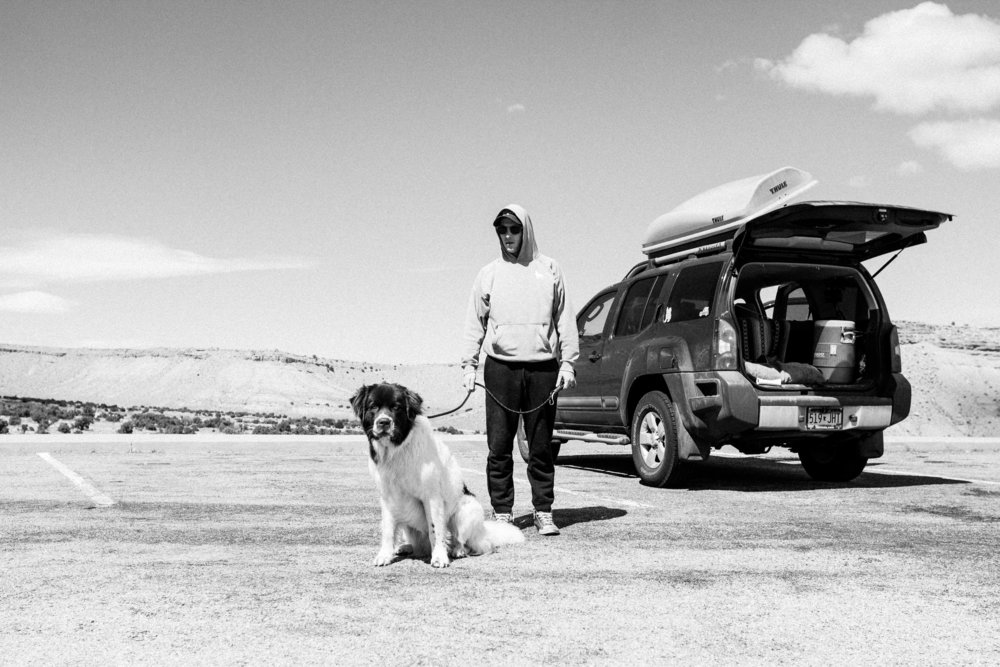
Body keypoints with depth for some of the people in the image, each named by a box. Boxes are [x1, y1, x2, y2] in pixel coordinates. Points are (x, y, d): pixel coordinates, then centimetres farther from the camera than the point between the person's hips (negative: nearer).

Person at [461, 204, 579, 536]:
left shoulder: (549, 269, 9)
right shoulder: (489, 273, 10)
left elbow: (564, 319, 10)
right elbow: (475, 322, 11)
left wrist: (567, 362, 2)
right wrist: (469, 365, 2)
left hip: (542, 368, 0)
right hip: (501, 368, 0)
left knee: (541, 446, 3)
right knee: (499, 446, 0)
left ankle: (544, 512, 10)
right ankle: (502, 514, 7)